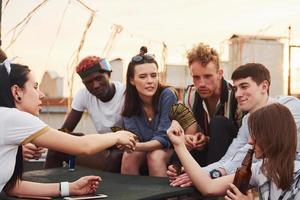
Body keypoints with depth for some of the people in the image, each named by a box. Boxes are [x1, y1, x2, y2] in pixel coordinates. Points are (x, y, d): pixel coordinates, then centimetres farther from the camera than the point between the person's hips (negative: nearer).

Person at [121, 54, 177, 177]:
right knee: (128, 156, -25)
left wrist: (136, 146, -40)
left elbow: (164, 138, -24)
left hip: (168, 147, -3)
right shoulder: (130, 100, -11)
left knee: (155, 156, -31)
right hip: (145, 147, 3)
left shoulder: (167, 95, -22)